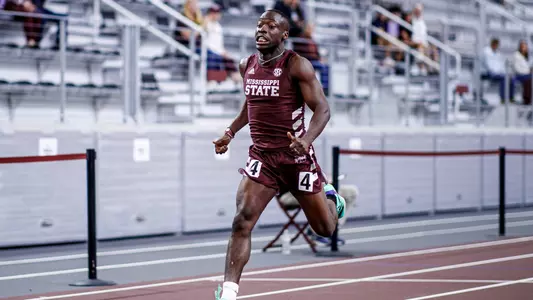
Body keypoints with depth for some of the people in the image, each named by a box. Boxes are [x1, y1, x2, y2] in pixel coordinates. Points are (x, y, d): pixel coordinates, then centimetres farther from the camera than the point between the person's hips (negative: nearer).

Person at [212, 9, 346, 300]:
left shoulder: (297, 65, -12)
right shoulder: (246, 66, 6)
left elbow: (322, 109, -15)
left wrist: (306, 140, -32)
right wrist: (230, 132, 15)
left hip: (296, 156, -3)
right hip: (261, 156, 3)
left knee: (325, 228, 11)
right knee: (242, 220, -17)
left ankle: (330, 196, 48)